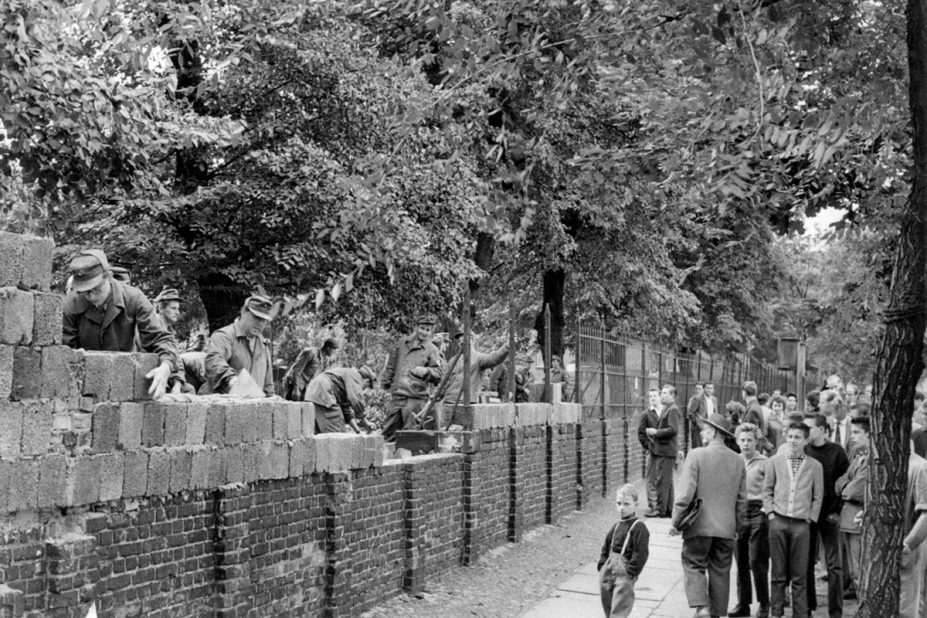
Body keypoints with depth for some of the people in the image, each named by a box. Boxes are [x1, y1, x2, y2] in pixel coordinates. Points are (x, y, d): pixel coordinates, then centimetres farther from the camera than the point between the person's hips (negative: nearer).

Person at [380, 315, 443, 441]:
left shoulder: (432, 350, 2)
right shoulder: (403, 343, 14)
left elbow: (438, 375, -4)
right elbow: (391, 365, 25)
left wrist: (426, 371, -23)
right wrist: (385, 382, 26)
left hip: (415, 399, -4)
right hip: (397, 395, 4)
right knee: (388, 432, 8)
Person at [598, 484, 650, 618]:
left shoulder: (639, 527, -9)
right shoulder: (616, 526, 13)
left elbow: (641, 553, -14)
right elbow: (606, 547, 20)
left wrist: (631, 572, -16)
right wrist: (602, 565, 10)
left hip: (624, 573, -7)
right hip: (609, 568, 8)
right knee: (607, 605, 14)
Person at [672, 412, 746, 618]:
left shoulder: (697, 455, -11)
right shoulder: (738, 460, 4)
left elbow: (686, 493, -14)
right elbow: (742, 499, 8)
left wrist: (676, 521, -6)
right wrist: (737, 525, 19)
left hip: (700, 525, -4)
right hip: (726, 528, 4)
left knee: (693, 566, 7)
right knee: (720, 571, 13)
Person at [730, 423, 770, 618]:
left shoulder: (764, 463, -3)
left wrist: (767, 510, -13)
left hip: (757, 512, -4)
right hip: (737, 513, 4)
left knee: (756, 561, -5)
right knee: (741, 561, 8)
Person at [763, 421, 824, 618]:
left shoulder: (815, 466, 5)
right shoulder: (775, 461, 7)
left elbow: (818, 497, 9)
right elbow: (767, 490, 11)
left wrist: (810, 518, 1)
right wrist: (770, 512, 2)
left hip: (801, 524, 0)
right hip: (778, 521, 0)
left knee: (800, 576, 1)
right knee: (778, 573, 4)